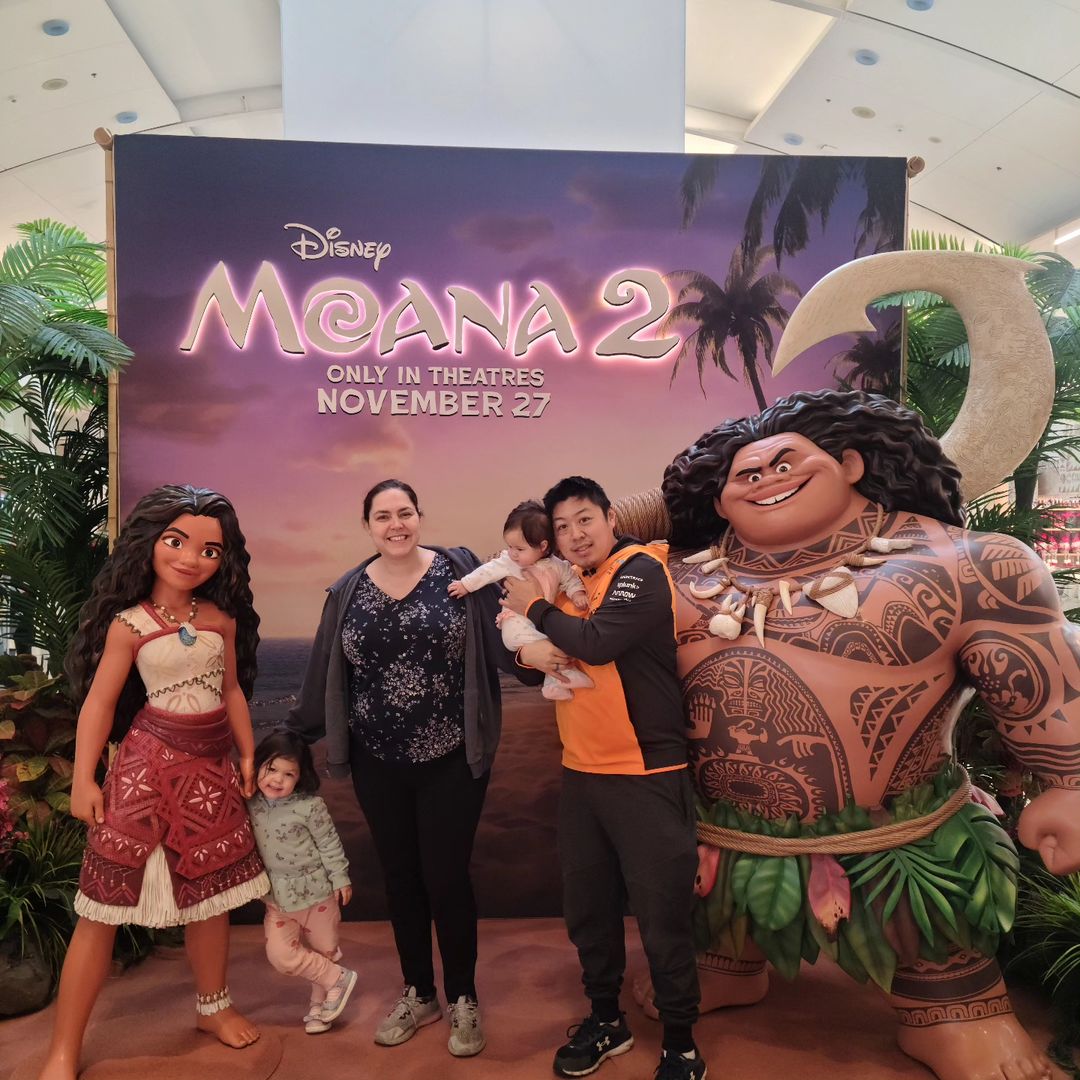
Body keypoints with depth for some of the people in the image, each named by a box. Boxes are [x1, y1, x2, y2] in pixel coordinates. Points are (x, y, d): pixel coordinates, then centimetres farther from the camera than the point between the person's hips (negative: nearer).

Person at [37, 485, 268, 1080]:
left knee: (211, 892, 16)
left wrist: (248, 755, 13)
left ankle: (213, 1005, 37)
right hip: (150, 762, -4)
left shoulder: (222, 618, 3)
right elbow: (99, 701, -5)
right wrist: (83, 779, -7)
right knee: (104, 903, 0)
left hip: (212, 767, 4)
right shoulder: (130, 623, -8)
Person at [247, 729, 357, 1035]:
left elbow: (330, 845, -10)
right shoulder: (250, 805, -7)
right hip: (277, 900, 3)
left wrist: (341, 880, -6)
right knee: (281, 954, -7)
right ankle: (339, 978, 14)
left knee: (324, 951, 11)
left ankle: (318, 1005, 36)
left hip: (317, 893, -3)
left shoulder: (310, 806, -18)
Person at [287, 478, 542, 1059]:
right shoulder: (347, 593, 3)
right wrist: (293, 737, 12)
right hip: (378, 764, 3)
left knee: (446, 878, 6)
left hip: (451, 760, -3)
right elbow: (324, 674, 8)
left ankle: (462, 999, 30)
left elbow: (505, 641, -12)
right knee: (400, 878, 16)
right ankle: (417, 993, 38)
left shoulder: (461, 571, -6)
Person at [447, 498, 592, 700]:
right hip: (517, 617, -3)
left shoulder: (557, 565, 0)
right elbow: (487, 572, 2)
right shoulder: (508, 561, -2)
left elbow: (570, 579, 9)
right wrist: (465, 585, 3)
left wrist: (577, 593, -9)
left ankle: (555, 681, 0)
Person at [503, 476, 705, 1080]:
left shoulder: (642, 571, -12)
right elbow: (518, 640, 11)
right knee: (588, 909, 18)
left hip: (645, 777, -7)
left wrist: (538, 609, -10)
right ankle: (606, 1021, 38)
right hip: (580, 775, 7)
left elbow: (596, 642, -26)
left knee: (663, 917, 4)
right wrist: (530, 649, -13)